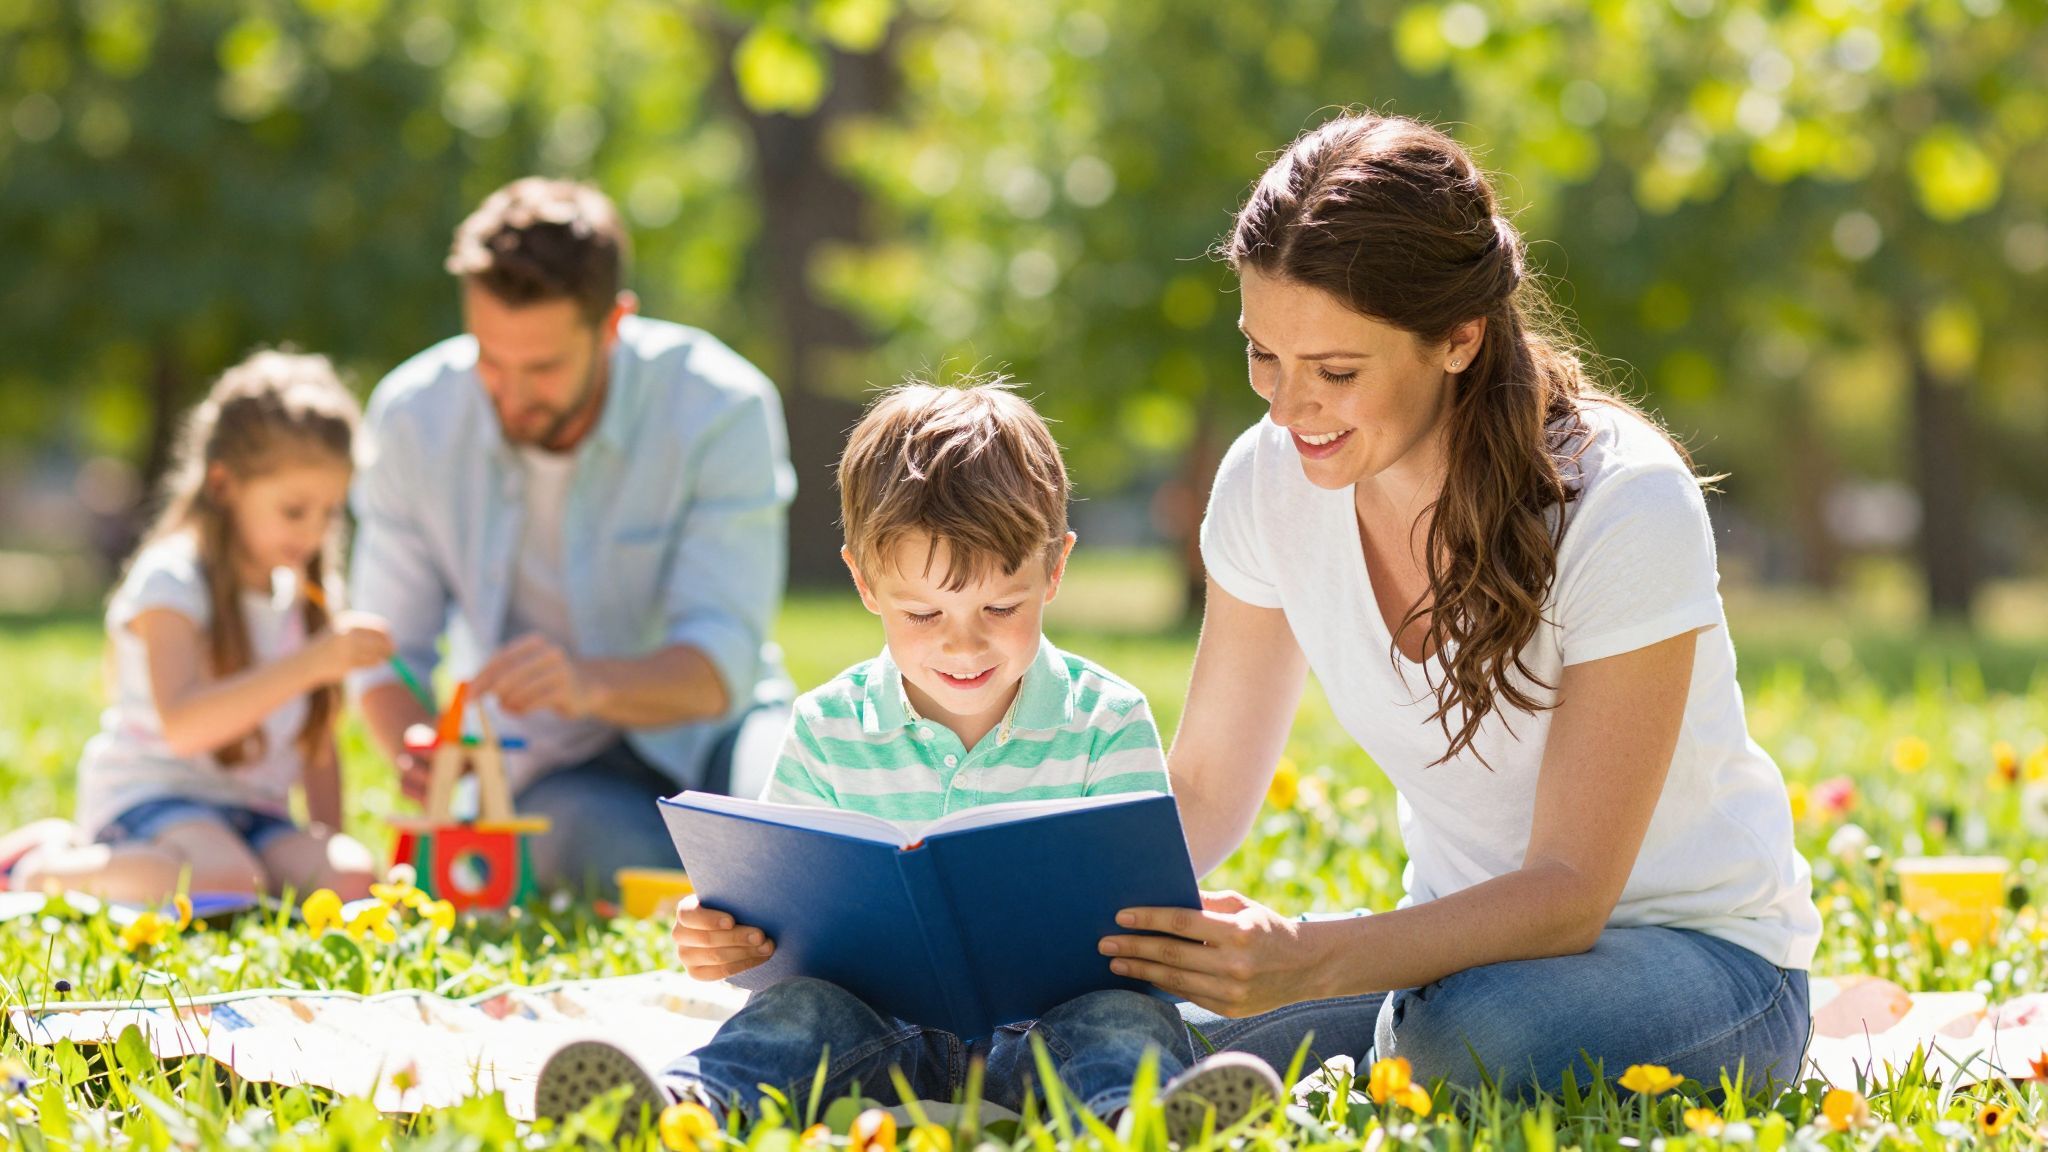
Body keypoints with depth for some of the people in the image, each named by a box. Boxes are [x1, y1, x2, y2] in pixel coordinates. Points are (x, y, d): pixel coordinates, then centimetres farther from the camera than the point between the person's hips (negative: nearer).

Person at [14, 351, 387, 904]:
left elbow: (316, 740, 20)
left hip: (251, 810, 7)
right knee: (225, 881, -39)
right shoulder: (172, 580, -10)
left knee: (352, 880, -23)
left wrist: (329, 842, 7)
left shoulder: (303, 596, 13)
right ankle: (44, 867, -11)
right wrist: (311, 662, -33)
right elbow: (184, 724, -26)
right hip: (151, 794, -7)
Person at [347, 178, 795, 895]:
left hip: (703, 730, -1)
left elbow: (722, 658, -24)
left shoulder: (722, 410, -18)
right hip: (553, 768, 1)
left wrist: (588, 683, -46)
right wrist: (421, 753, -28)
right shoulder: (412, 418, -11)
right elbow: (388, 653, -4)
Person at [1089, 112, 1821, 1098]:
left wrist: (1308, 962, -42)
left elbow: (1569, 891, -26)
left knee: (1475, 1034, -39)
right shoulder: (1270, 483, -7)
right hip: (1463, 944, 5)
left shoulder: (1624, 506, -23)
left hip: (1700, 952, -5)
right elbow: (1201, 795, 3)